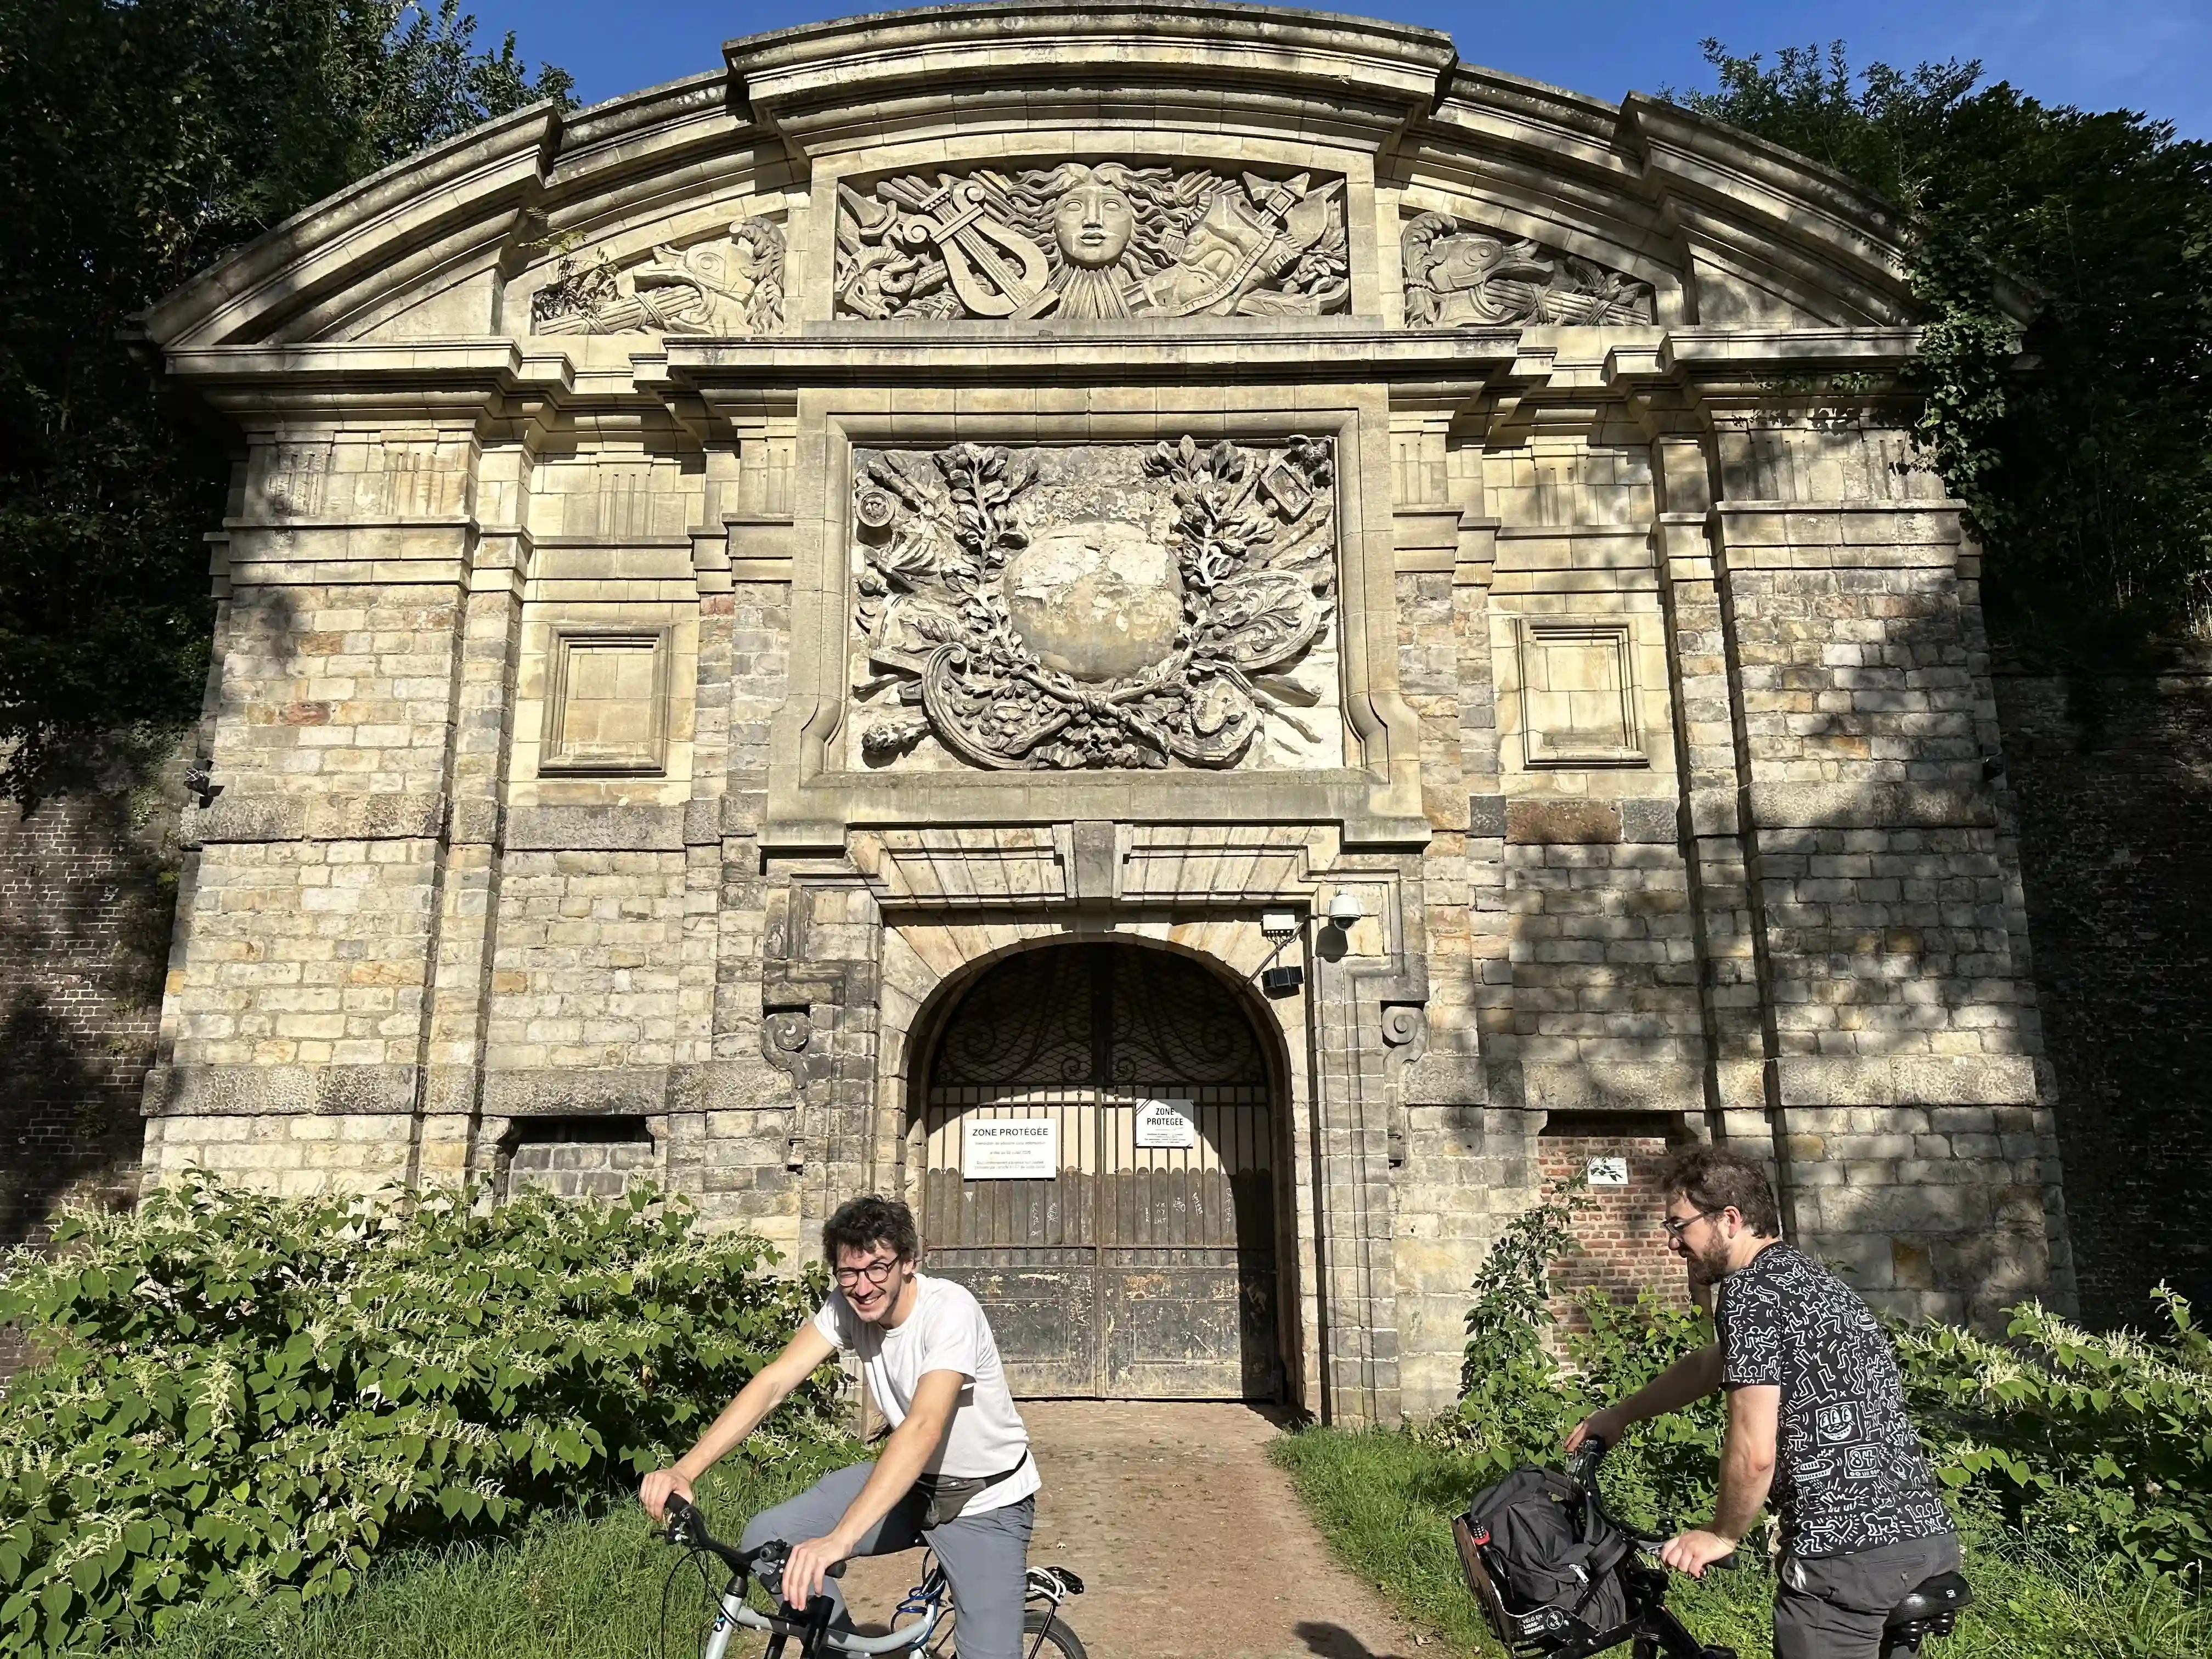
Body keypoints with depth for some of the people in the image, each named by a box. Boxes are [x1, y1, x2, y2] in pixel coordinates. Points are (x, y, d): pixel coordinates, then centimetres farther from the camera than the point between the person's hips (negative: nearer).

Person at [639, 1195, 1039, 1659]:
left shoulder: (949, 1311, -29)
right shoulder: (846, 1306, -12)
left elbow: (923, 1429, -40)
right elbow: (774, 1381, -17)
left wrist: (838, 1540, -49)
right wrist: (683, 1470, -30)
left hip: (987, 1503, -5)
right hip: (910, 1481, 5)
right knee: (765, 1539, -11)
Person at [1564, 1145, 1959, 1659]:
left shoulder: (1750, 1290, -14)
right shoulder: (1800, 1273, 16)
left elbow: (1754, 1455, -18)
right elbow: (1706, 1367, 30)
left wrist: (1721, 1535, 0)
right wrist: (1620, 1414, 40)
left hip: (1852, 1558, -10)